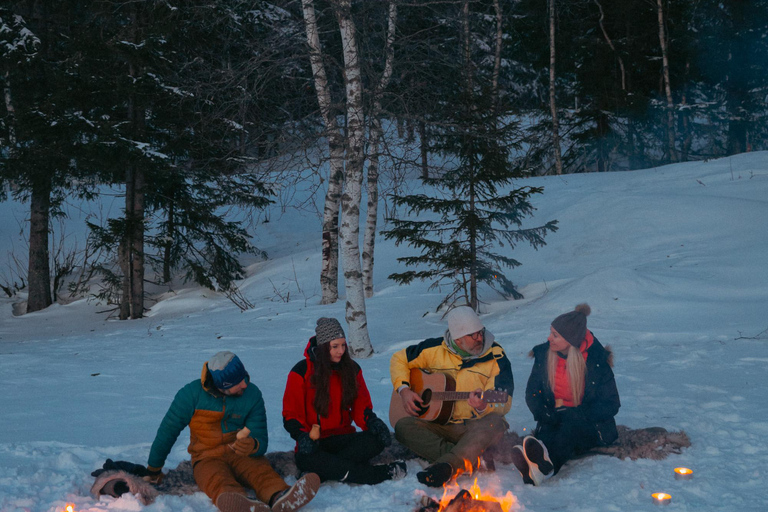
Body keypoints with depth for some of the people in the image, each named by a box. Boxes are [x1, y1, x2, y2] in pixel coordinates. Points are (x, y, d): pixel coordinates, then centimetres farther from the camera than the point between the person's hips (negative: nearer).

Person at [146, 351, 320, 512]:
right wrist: (154, 469, 11)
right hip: (208, 458, -2)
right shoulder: (192, 393, -6)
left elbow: (261, 440, -2)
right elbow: (168, 431, 4)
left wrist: (253, 446, -28)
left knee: (262, 470, -32)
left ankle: (279, 497, -66)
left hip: (244, 456, 3)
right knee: (217, 480, -37)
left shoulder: (252, 394, -1)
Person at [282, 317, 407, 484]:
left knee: (376, 440, -27)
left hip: (343, 437, 3)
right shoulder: (302, 371, -4)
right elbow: (291, 414, -2)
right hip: (314, 440, -3)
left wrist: (371, 421, -10)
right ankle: (377, 473, -35)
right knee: (305, 458, -39)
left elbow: (361, 404, 13)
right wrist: (303, 435, -22)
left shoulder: (351, 368, 9)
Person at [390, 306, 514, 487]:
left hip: (476, 425, -2)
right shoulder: (436, 349, 2)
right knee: (403, 426, -25)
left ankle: (446, 467, -54)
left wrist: (483, 407, -32)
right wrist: (404, 390, -1)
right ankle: (473, 459, -36)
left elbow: (504, 403, -8)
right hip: (440, 424, 2)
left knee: (494, 423, -37)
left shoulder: (496, 357, -3)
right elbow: (400, 359, 16)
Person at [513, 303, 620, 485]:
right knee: (546, 431, -33)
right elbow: (532, 393, 11)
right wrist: (545, 414, -11)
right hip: (554, 422, 3)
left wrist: (576, 414, -19)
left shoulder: (596, 361, -10)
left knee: (571, 426, -38)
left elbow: (611, 405, -7)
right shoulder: (544, 354, 1)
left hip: (590, 426, -3)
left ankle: (547, 464, -67)